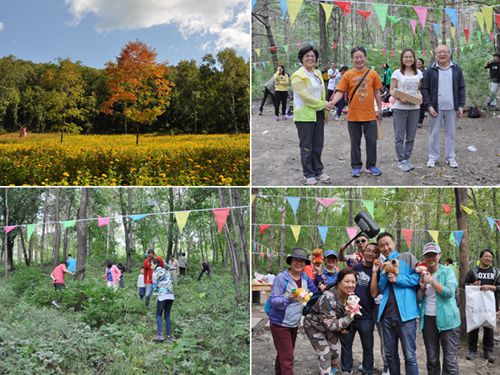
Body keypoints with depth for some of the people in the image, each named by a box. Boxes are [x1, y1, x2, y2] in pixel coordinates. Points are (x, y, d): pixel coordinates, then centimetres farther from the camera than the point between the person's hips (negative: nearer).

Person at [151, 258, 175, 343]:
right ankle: (169, 336, 7)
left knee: (159, 315, 4)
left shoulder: (155, 272, 1)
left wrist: (156, 293, 11)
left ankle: (160, 335, -9)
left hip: (162, 295, -6)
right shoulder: (166, 271, 20)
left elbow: (155, 285, -2)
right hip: (171, 296, 6)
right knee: (167, 316, 12)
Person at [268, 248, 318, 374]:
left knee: (283, 355, 20)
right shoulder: (281, 277, -17)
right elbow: (273, 300, -20)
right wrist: (288, 298, -36)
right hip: (280, 324, -7)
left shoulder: (305, 277, 2)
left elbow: (315, 291, 17)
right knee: (287, 358, -10)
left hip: (295, 324, 7)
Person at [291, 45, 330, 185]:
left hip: (318, 114, 7)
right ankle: (308, 174, 10)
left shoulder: (318, 73, 13)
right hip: (304, 115, -6)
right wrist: (324, 104, -11)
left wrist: (325, 110, 9)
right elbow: (306, 97, -17)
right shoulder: (297, 76, -11)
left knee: (318, 146, 11)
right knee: (306, 147, 0)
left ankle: (318, 171, 23)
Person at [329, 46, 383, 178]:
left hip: (370, 115, 1)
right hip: (353, 116, -1)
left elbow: (377, 93, 7)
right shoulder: (347, 75, -2)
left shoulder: (372, 74, 2)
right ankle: (356, 166, 20)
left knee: (372, 141, 8)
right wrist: (333, 102, -22)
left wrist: (380, 110, 8)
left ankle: (371, 166, 21)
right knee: (355, 142, 9)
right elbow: (340, 92, -5)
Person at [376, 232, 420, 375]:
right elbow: (381, 289, 12)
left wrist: (398, 279, -14)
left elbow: (419, 277, -8)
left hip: (405, 313, -5)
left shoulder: (407, 257, 2)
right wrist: (383, 273, -3)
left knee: (410, 356, -3)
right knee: (390, 354, 13)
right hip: (387, 314, 6)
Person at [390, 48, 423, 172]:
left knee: (411, 136, 8)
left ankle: (407, 159, 18)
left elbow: (419, 89, 16)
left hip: (414, 108, 4)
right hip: (400, 108, -4)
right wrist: (399, 98, -20)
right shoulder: (397, 73, -2)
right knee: (400, 135, -2)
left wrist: (419, 97, -6)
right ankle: (401, 161, 3)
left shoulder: (418, 73, 9)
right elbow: (392, 90, -2)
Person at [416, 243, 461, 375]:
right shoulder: (422, 274, 9)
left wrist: (431, 281, -15)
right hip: (428, 320, 4)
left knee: (450, 360, -4)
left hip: (447, 319, -4)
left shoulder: (447, 271, -2)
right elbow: (418, 299, 9)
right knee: (432, 359, 10)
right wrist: (422, 287, -9)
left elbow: (449, 292, -15)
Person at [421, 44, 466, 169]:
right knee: (434, 133, 5)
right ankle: (433, 157, 15)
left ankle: (450, 157, 19)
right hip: (436, 108, -1)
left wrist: (461, 105, 0)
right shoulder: (431, 70, -1)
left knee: (451, 133, 9)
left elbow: (461, 88, 7)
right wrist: (429, 106, -10)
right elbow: (424, 89, -2)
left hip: (452, 108, 2)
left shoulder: (456, 69, 4)